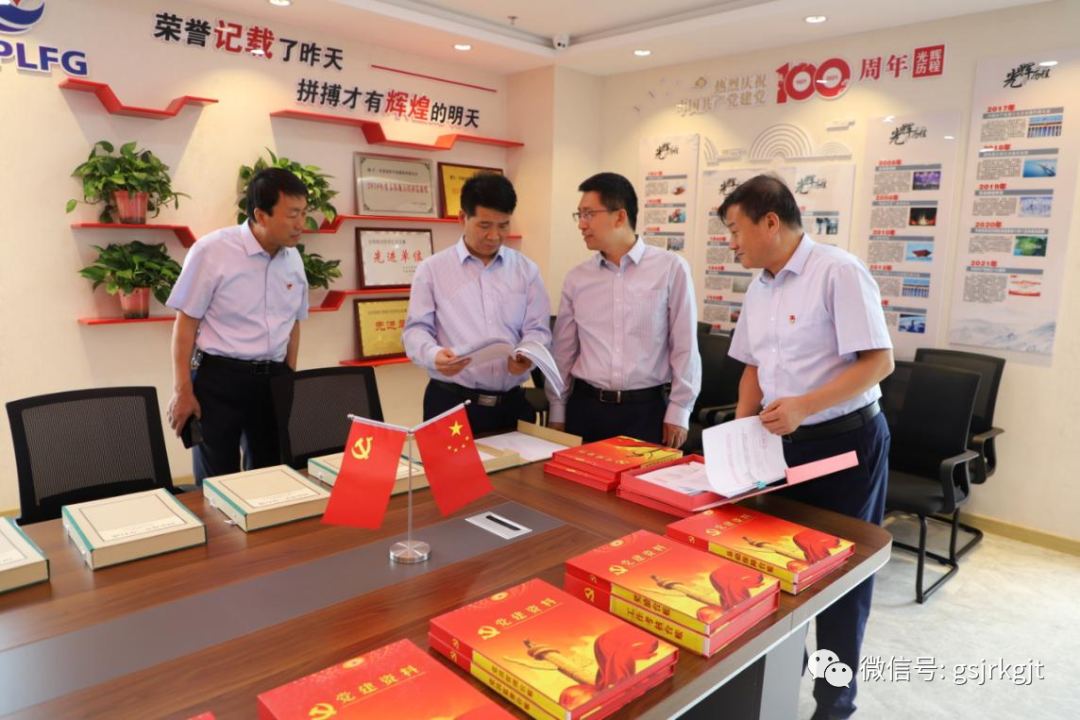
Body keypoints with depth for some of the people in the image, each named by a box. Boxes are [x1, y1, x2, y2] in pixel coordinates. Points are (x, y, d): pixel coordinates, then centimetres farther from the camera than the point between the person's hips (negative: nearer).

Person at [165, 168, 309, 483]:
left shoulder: (293, 258, 3)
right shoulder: (212, 251, -12)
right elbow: (186, 323, -7)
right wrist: (183, 391, -8)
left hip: (273, 378, 5)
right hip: (219, 378, -4)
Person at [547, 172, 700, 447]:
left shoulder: (671, 268, -5)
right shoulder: (577, 278, 4)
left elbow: (684, 346, -3)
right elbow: (563, 351, 9)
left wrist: (679, 412, -3)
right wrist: (557, 412, 9)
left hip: (647, 409, -2)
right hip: (585, 407, 3)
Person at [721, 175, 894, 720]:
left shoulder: (838, 272, -16)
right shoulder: (759, 289, 7)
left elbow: (878, 361, -20)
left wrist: (805, 406, -29)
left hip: (844, 441, -7)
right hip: (783, 443, 7)